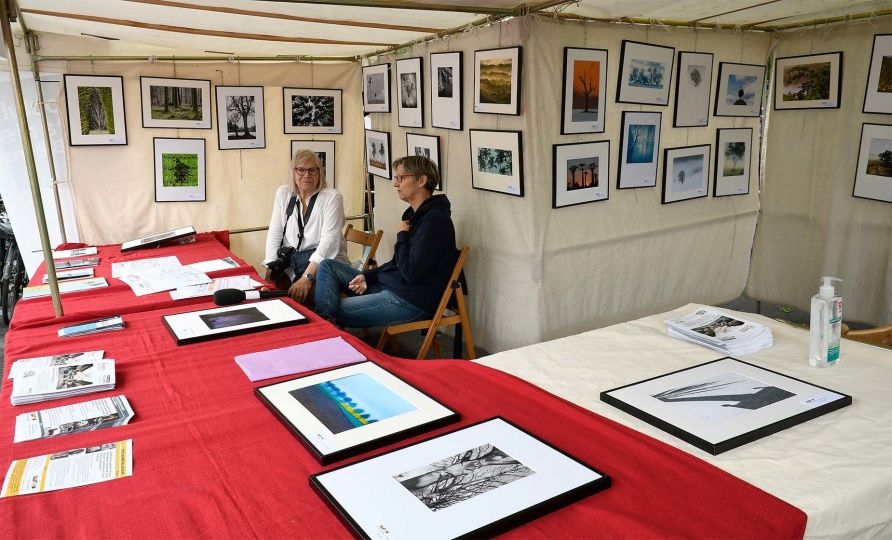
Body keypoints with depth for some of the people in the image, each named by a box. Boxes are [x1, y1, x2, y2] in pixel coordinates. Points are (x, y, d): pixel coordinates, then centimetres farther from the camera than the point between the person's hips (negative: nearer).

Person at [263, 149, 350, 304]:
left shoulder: (332, 197, -5)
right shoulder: (283, 193, 9)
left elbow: (328, 242, -15)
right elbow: (274, 233, 5)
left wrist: (307, 277, -25)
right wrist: (270, 270, -9)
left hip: (325, 264, -4)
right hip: (290, 265, 4)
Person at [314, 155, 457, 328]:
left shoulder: (435, 219, -20)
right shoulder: (414, 213, 12)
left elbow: (411, 273, -24)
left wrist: (402, 235, -9)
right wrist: (367, 276, 4)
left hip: (412, 301, -11)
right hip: (389, 285, 11)